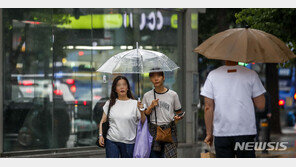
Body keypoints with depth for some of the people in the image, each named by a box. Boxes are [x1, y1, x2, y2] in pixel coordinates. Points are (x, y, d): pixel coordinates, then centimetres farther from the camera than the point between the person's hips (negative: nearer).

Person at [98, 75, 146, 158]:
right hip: (112, 141, 1)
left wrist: (142, 111, -22)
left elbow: (143, 122, -5)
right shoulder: (110, 103, 6)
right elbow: (103, 121, 10)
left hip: (128, 142, -1)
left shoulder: (134, 104, 0)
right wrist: (100, 135, -1)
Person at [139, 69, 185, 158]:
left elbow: (179, 112, 11)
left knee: (169, 156, -13)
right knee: (154, 156, 1)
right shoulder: (147, 96, 7)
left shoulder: (173, 94, 3)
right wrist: (151, 107, -8)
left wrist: (177, 117, -10)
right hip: (154, 131, 2)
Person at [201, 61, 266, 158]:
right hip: (246, 131, -1)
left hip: (221, 133, 1)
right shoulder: (251, 74, 1)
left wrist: (209, 133, 6)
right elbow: (260, 105, 0)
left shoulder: (213, 75, 3)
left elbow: (208, 107, 0)